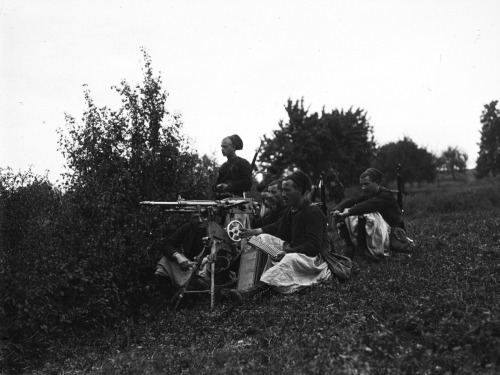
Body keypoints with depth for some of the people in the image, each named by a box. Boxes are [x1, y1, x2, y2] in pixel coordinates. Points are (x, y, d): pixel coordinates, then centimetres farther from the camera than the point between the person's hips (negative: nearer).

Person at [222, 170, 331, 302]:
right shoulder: (291, 210, 9)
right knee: (263, 238, 2)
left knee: (291, 258, -40)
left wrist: (287, 252, -38)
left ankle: (250, 293, -53)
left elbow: (313, 246, -27)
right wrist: (255, 231, 4)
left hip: (315, 258, -9)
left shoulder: (314, 213, -18)